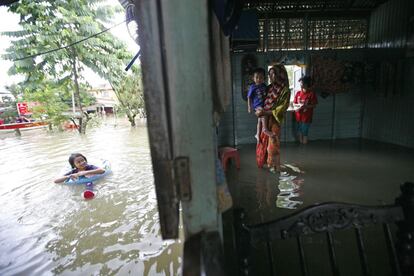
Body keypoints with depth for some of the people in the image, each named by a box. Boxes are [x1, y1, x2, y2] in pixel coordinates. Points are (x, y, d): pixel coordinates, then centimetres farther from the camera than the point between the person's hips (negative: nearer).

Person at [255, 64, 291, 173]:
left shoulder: (285, 90, -11)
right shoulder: (270, 87, 8)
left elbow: (280, 109, -15)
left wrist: (264, 112, -19)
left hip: (274, 120, -6)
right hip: (264, 118, 6)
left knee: (273, 143, 3)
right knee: (264, 141, 11)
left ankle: (275, 166, 19)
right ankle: (267, 162, 28)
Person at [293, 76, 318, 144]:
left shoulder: (311, 93, -6)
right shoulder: (298, 93, 6)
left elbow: (314, 105, -6)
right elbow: (294, 104, 10)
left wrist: (305, 106, -21)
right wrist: (299, 105, -11)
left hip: (306, 117, -4)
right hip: (298, 116, 4)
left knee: (304, 132, -2)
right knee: (299, 131, 12)